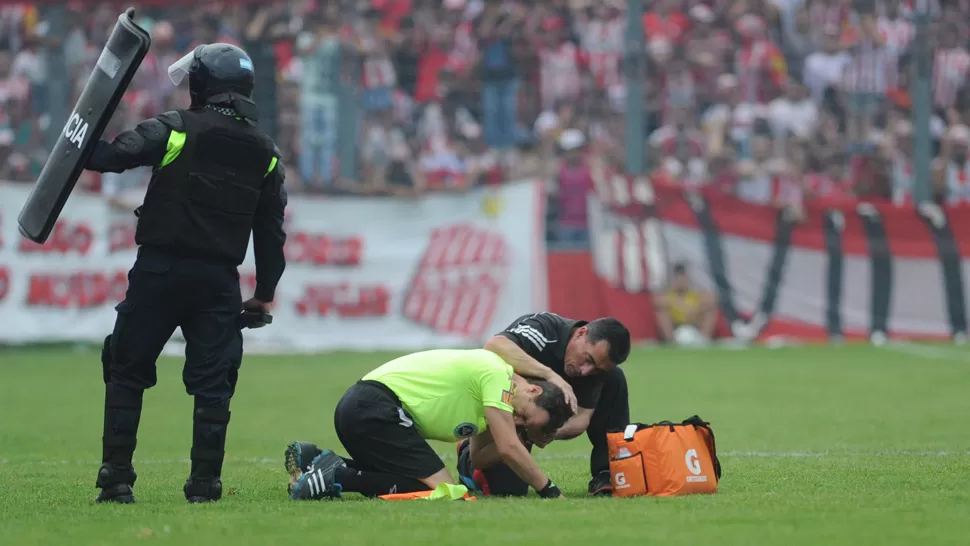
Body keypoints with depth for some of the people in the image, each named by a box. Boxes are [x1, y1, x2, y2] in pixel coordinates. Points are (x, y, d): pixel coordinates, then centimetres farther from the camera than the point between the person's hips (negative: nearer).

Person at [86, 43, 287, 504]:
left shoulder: (175, 129, -5)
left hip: (160, 270, -3)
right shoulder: (263, 152, 9)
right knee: (212, 384, 6)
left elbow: (117, 155, -17)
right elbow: (271, 230, 11)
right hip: (219, 277, 3)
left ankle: (116, 479, 3)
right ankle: (204, 483, 1)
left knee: (128, 371, 6)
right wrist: (265, 291, 18)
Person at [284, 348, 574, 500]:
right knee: (441, 489, -13)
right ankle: (338, 477, -16)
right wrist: (550, 490, -3)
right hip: (375, 405, -10)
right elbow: (508, 448, -12)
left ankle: (315, 461, 8)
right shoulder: (498, 375, -8)